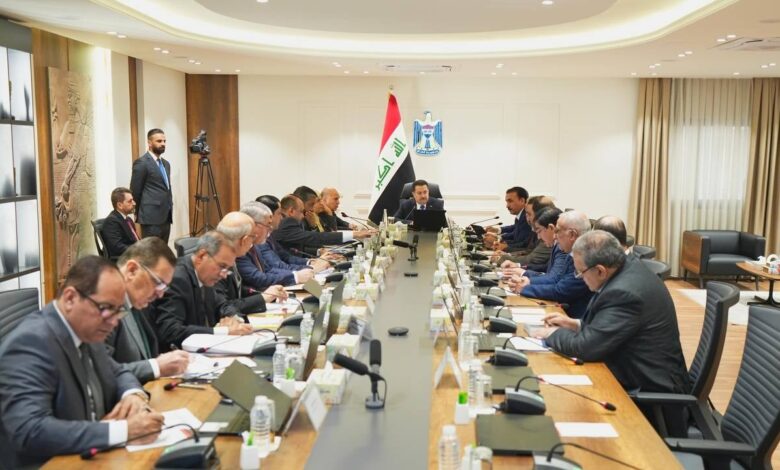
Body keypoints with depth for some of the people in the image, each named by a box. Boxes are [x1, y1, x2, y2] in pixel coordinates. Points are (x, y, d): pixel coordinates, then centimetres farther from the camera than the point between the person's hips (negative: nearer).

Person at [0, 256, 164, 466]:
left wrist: (134, 394, -5)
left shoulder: (86, 331, 2)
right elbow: (29, 431, -30)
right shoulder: (31, 342, -20)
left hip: (92, 457, 7)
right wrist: (123, 430, -31)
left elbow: (117, 372, 17)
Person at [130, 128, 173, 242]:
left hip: (166, 217, 8)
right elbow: (135, 191, -7)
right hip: (151, 218, -8)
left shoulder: (165, 163, 18)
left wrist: (169, 208, 16)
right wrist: (142, 214, 1)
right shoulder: (141, 163, -8)